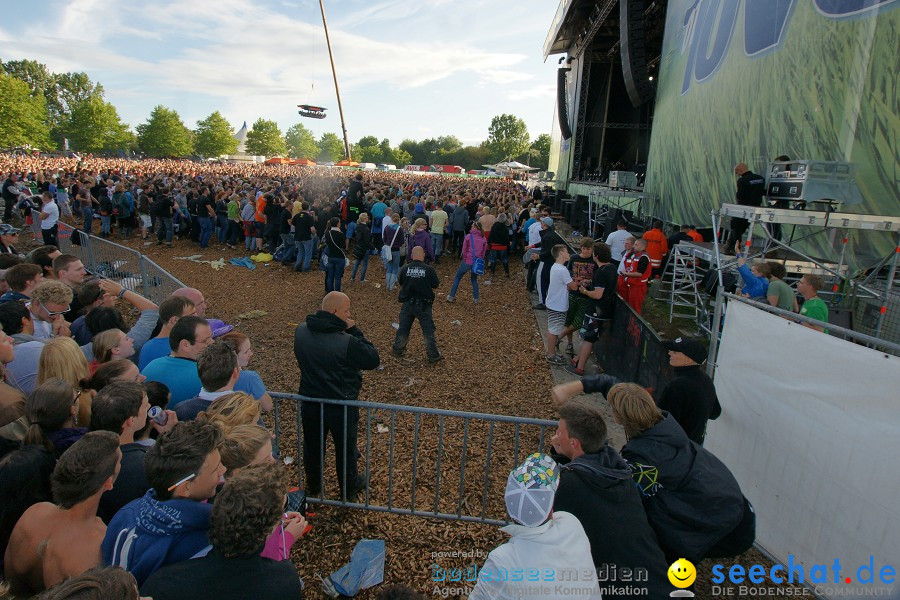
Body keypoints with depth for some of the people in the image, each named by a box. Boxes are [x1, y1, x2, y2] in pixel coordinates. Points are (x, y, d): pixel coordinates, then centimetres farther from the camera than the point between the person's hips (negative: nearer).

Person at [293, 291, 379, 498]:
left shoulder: (300, 331, -11)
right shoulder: (347, 343, -31)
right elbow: (373, 360, -19)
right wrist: (354, 331, -16)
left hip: (310, 403, 5)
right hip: (341, 407, -5)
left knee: (312, 445, 25)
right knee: (345, 448, 19)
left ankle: (313, 485, 47)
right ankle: (349, 487, 41)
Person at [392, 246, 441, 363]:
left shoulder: (404, 269, -7)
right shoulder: (429, 269, -14)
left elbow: (401, 284, 7)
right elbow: (436, 286, -3)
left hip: (408, 304, 2)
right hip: (424, 305, -2)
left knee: (403, 328, 18)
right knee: (428, 331, 8)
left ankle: (397, 350, 32)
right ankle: (433, 355, 15)